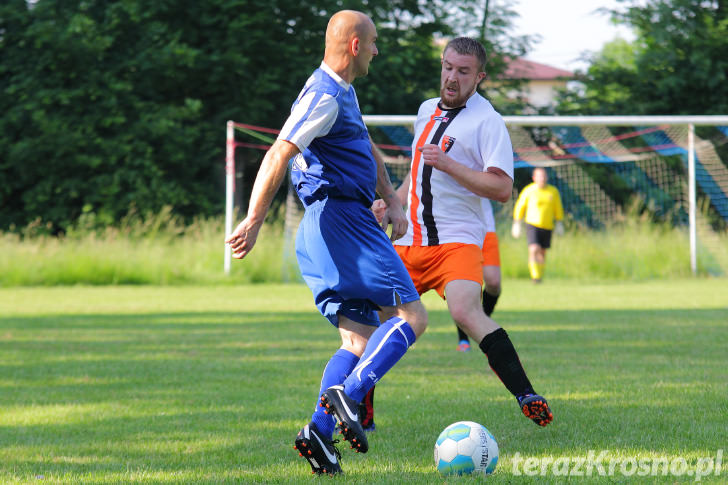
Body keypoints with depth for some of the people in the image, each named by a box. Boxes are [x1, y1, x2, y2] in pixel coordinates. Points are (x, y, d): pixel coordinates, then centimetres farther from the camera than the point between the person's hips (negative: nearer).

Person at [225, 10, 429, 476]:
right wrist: (255, 222, -25)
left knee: (360, 340, 5)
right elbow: (278, 156, -21)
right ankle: (346, 394, -25)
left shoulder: (342, 92, 20)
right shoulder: (324, 96, -13)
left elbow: (367, 150, 32)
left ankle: (320, 429, -8)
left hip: (330, 229, 10)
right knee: (411, 316, -11)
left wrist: (392, 199, 20)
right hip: (342, 218, -10)